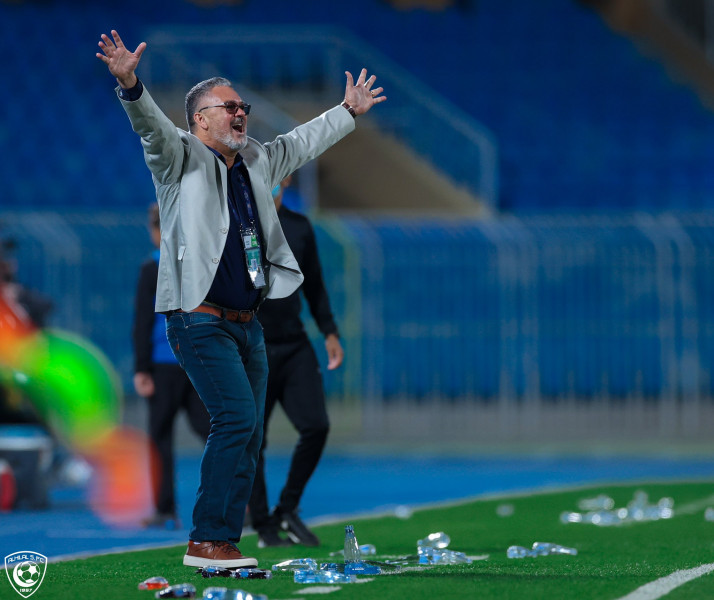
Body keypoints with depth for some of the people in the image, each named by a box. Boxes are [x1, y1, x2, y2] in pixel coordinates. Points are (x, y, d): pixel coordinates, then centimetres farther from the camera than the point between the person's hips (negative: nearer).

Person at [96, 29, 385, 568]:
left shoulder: (257, 163, 17)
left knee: (249, 435, 6)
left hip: (247, 322, 8)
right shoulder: (182, 159, -4)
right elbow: (153, 126, -23)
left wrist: (349, 112, 43)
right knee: (237, 418, -19)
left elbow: (303, 142, 34)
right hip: (200, 319, -8)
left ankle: (220, 545, 11)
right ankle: (208, 541, -15)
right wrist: (130, 85, -41)